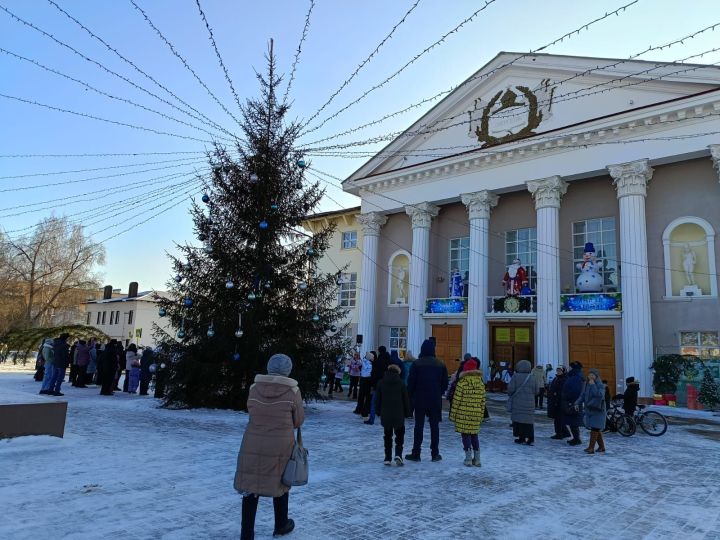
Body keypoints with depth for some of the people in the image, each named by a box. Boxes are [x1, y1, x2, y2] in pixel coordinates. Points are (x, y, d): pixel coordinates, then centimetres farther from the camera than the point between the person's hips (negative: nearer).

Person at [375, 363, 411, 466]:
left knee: (387, 436, 13)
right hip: (399, 415, -1)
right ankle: (398, 455, -6)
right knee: (400, 435, 12)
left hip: (385, 415, 1)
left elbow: (377, 399, 4)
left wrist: (378, 411, 14)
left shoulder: (381, 383, 0)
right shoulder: (401, 383, -4)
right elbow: (406, 400, -1)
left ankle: (388, 458, 12)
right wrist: (407, 413, 8)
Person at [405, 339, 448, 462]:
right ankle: (435, 453, 12)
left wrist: (410, 397, 2)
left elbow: (411, 383, -8)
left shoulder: (416, 364, -8)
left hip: (419, 400, -2)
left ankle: (416, 453, 8)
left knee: (419, 426, 5)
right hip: (436, 401, 2)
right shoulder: (441, 365, 0)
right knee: (434, 426, 9)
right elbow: (445, 384, 4)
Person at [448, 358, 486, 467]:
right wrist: (481, 415, 17)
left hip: (463, 414, -4)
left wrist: (453, 414, -2)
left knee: (465, 434, 4)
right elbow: (483, 401, 8)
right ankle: (477, 459, 18)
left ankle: (468, 458, 2)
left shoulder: (462, 383, -11)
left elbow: (456, 400, -10)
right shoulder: (481, 384, 4)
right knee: (474, 434, 16)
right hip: (476, 415, 4)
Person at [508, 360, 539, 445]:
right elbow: (536, 392, 6)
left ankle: (521, 438, 7)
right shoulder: (533, 378, 1)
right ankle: (530, 439, 6)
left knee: (519, 420, 5)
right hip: (529, 403, 3)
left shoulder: (515, 377, -8)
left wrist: (510, 395, 11)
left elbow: (511, 389, -10)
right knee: (529, 421, 7)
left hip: (518, 403, -2)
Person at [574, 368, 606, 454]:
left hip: (597, 410, -6)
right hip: (589, 410, 6)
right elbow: (582, 396, 7)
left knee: (595, 429, -8)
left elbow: (600, 395, -28)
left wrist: (593, 385, -26)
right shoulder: (586, 385, 7)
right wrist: (577, 403, -8)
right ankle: (601, 447, 26)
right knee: (597, 429, 14)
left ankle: (591, 447, -6)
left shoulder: (600, 385, -10)